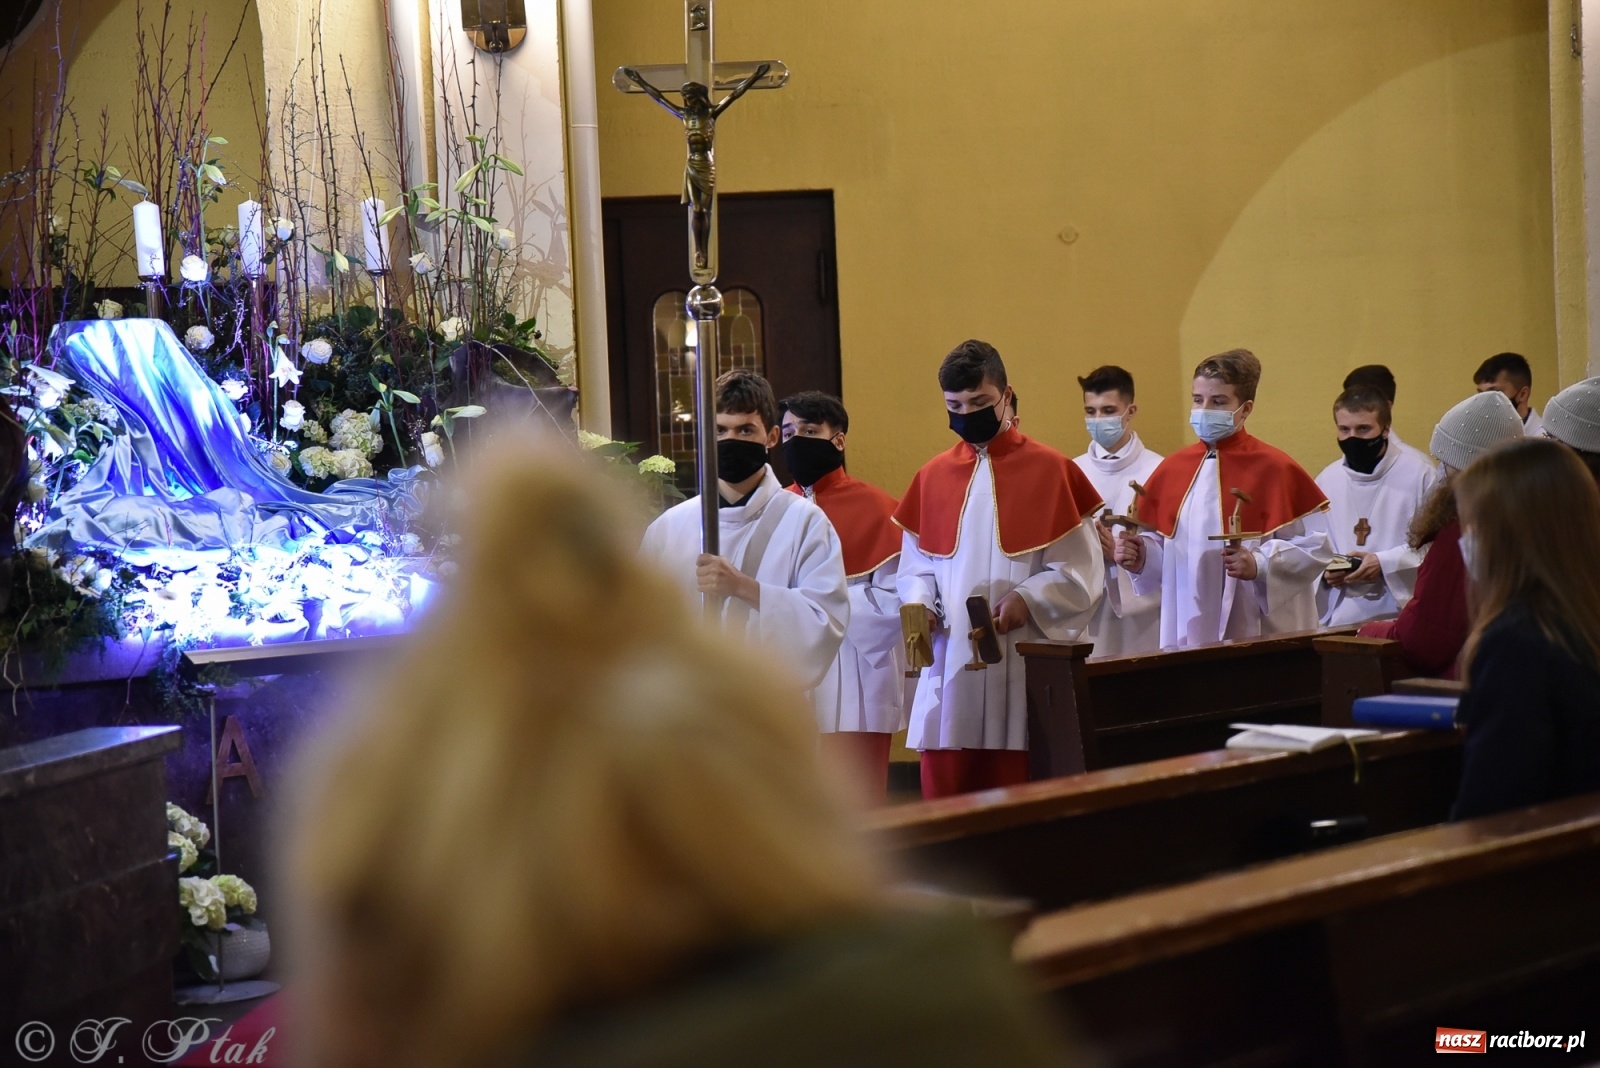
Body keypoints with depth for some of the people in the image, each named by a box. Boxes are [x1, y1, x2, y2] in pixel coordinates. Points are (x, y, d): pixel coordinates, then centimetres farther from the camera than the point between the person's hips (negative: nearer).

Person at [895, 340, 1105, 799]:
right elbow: (915, 566, 15)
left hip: (1024, 671, -3)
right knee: (944, 801, 2)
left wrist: (1028, 599, -17)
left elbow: (1081, 572, -2)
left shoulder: (1052, 471, 1)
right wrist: (919, 603, -5)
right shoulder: (932, 476, 11)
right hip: (949, 671, 3)